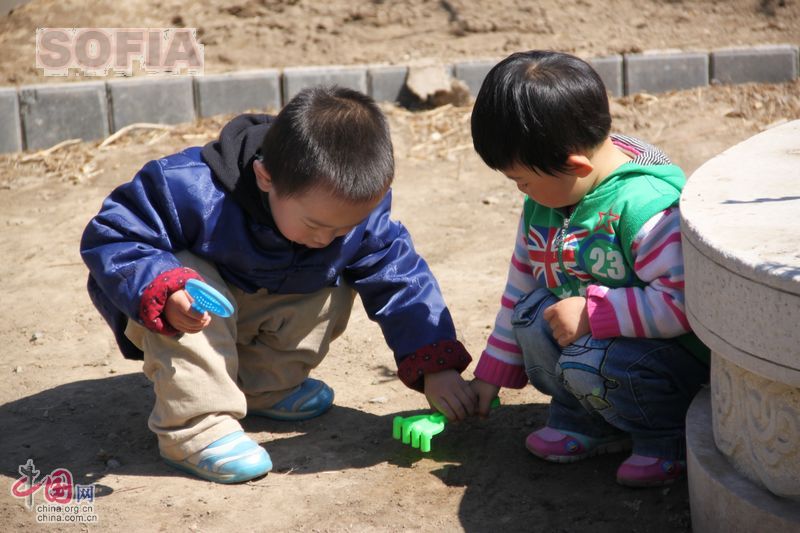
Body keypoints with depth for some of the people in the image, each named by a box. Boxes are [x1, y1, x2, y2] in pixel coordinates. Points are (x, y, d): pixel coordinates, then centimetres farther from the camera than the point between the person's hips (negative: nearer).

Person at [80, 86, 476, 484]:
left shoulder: (357, 209, -23)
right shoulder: (196, 192, -38)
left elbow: (400, 277, -14)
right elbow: (111, 237, -32)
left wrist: (435, 365, -19)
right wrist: (163, 292, -50)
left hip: (259, 305, 5)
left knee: (335, 291, -14)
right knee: (186, 293, -36)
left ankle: (263, 387, 2)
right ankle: (196, 427, -28)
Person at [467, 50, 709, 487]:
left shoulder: (646, 205, -29)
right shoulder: (543, 200, -1)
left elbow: (684, 301, -36)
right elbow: (522, 282, 10)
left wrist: (590, 313, -31)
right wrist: (492, 374, 15)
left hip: (679, 353, -8)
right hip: (590, 335, 8)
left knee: (587, 363, -31)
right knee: (531, 311, -12)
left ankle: (670, 437, -2)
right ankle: (586, 422, 6)